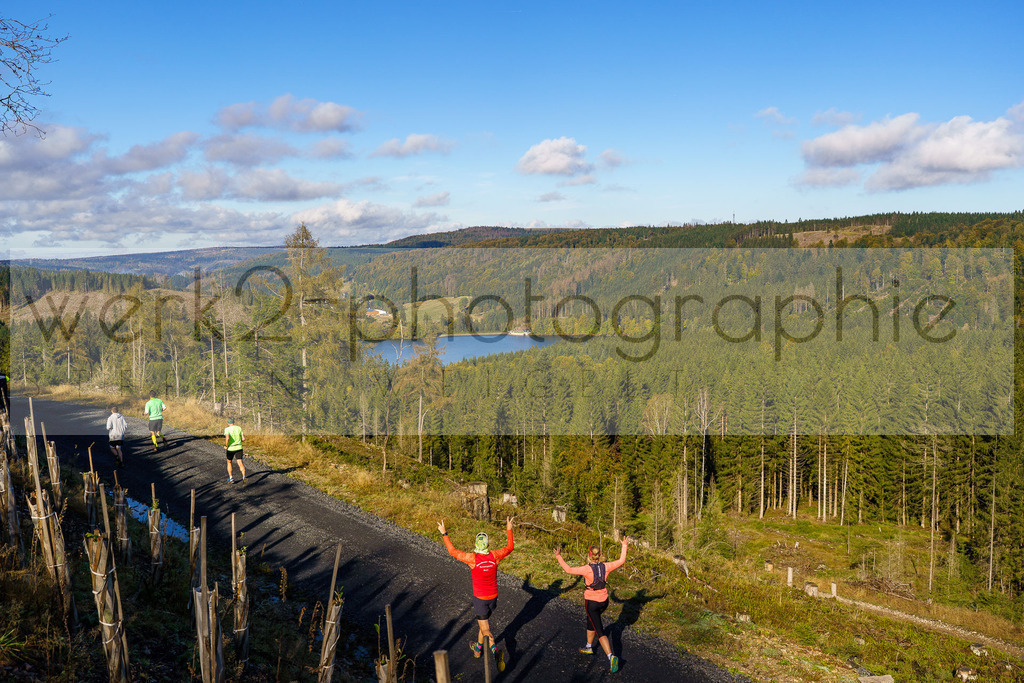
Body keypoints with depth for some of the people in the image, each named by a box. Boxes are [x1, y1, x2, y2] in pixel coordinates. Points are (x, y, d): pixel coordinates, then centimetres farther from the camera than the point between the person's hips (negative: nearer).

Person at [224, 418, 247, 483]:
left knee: (229, 462, 22)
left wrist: (226, 446, -13)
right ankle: (243, 476, -29)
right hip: (239, 448, 2)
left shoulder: (227, 429, -8)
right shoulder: (239, 428, 4)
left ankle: (231, 477, 25)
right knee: (240, 463, -6)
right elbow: (243, 439, 3)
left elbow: (227, 438, -26)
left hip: (230, 449, -2)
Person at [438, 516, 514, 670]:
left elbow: (453, 551, -11)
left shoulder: (473, 558, -22)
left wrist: (444, 534, -5)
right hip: (493, 596, 4)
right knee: (484, 621, 27)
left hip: (480, 598, -4)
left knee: (485, 630, 1)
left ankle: (496, 652, -21)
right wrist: (509, 530, 14)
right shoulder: (494, 556, -12)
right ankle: (478, 649, 44)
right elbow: (509, 547, 6)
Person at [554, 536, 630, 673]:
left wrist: (558, 557, -12)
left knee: (599, 632, -2)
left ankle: (611, 657, -17)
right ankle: (588, 647, 45)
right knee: (590, 621, 31)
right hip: (604, 601, 6)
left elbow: (569, 570, -22)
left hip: (591, 602, -5)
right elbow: (621, 561, 1)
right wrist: (624, 546, 12)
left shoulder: (587, 569, -23)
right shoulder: (606, 567, -9)